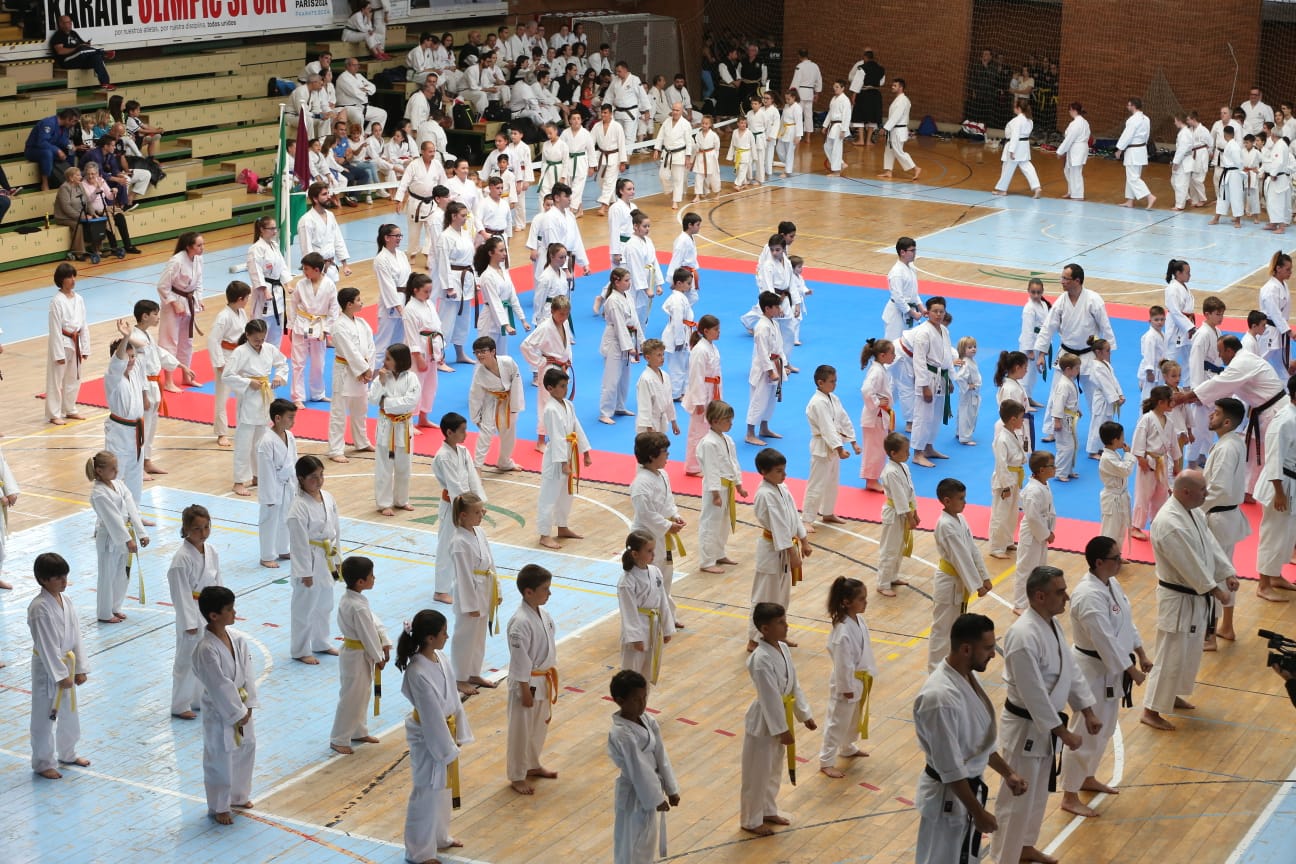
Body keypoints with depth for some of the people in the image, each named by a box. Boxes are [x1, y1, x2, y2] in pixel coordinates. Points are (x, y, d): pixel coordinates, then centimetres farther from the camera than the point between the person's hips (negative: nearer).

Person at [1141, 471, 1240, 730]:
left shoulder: (1193, 511, 3)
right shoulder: (1169, 523, -30)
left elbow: (1210, 543, 10)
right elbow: (1190, 564, -27)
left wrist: (1228, 572, 1)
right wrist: (1215, 589, -18)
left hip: (1196, 595, 10)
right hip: (1178, 599, -10)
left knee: (1190, 652, 23)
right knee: (1171, 656, -3)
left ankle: (1172, 696, 41)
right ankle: (1151, 711, 8)